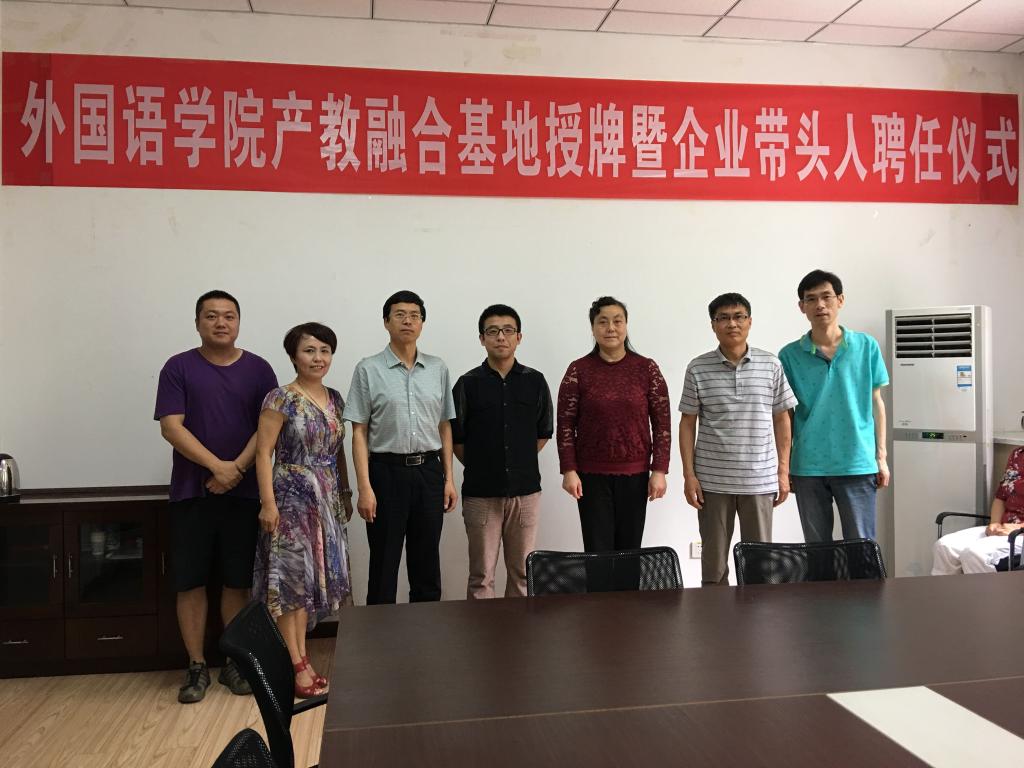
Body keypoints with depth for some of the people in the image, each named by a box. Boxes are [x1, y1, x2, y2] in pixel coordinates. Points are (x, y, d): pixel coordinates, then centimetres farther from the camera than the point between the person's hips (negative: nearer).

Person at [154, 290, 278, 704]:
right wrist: (217, 466, -16)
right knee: (190, 581, 3)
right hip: (191, 491, 0)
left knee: (238, 580, 7)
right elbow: (171, 426, -7)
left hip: (243, 491, 1)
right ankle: (197, 666, 16)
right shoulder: (179, 368, 2)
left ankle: (234, 662, 20)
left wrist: (237, 469, -13)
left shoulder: (258, 369, 5)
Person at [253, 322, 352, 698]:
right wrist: (268, 502, -17)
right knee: (291, 577, -1)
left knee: (311, 576, 11)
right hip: (292, 497, -7)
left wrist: (344, 493, 15)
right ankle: (296, 665, 7)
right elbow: (264, 453, -12)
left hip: (326, 498, 7)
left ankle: (301, 658, 21)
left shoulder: (334, 398, 9)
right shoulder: (280, 399, -10)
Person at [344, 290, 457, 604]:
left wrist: (448, 478, 6)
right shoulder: (368, 369, -2)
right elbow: (359, 432, -4)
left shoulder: (438, 369, 7)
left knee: (427, 562, 11)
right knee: (384, 562, 5)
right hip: (387, 471, -3)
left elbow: (444, 427, 11)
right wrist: (364, 487, -11)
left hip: (428, 471, 3)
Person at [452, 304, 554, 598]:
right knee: (481, 575, 4)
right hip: (481, 493, -1)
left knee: (522, 572, 10)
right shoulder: (468, 383, -1)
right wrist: (481, 467, 9)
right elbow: (457, 438, 4)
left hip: (526, 490, 2)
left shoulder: (535, 381, 4)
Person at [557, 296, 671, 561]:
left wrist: (659, 470, -3)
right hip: (592, 476, -1)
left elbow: (662, 423, 2)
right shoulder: (578, 370, 0)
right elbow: (565, 425, 0)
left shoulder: (647, 369, 1)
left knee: (629, 550, 5)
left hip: (635, 475, 1)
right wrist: (569, 471, -6)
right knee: (598, 552, -1)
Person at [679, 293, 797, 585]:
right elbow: (687, 423, 2)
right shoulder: (698, 368, -2)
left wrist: (783, 471, 3)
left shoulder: (771, 365, 1)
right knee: (714, 558, 8)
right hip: (712, 479, 0)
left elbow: (781, 420, 6)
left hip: (760, 479, 1)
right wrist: (689, 475, -3)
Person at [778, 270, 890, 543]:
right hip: (808, 468, 1)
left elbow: (876, 402, 8)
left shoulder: (866, 346, 2)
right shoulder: (790, 355, 1)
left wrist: (881, 456, 5)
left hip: (858, 464, 0)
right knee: (816, 548, 11)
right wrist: (784, 466, 3)